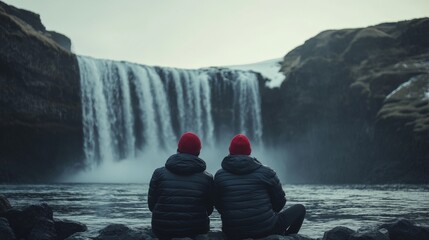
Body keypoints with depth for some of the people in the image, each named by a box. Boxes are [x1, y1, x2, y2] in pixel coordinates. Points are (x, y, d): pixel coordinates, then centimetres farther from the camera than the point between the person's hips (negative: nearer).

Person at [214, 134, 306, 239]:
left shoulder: (219, 175, 0)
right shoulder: (265, 172, -4)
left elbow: (219, 206, 8)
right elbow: (280, 202, 5)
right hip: (265, 230, -2)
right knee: (300, 208, 20)